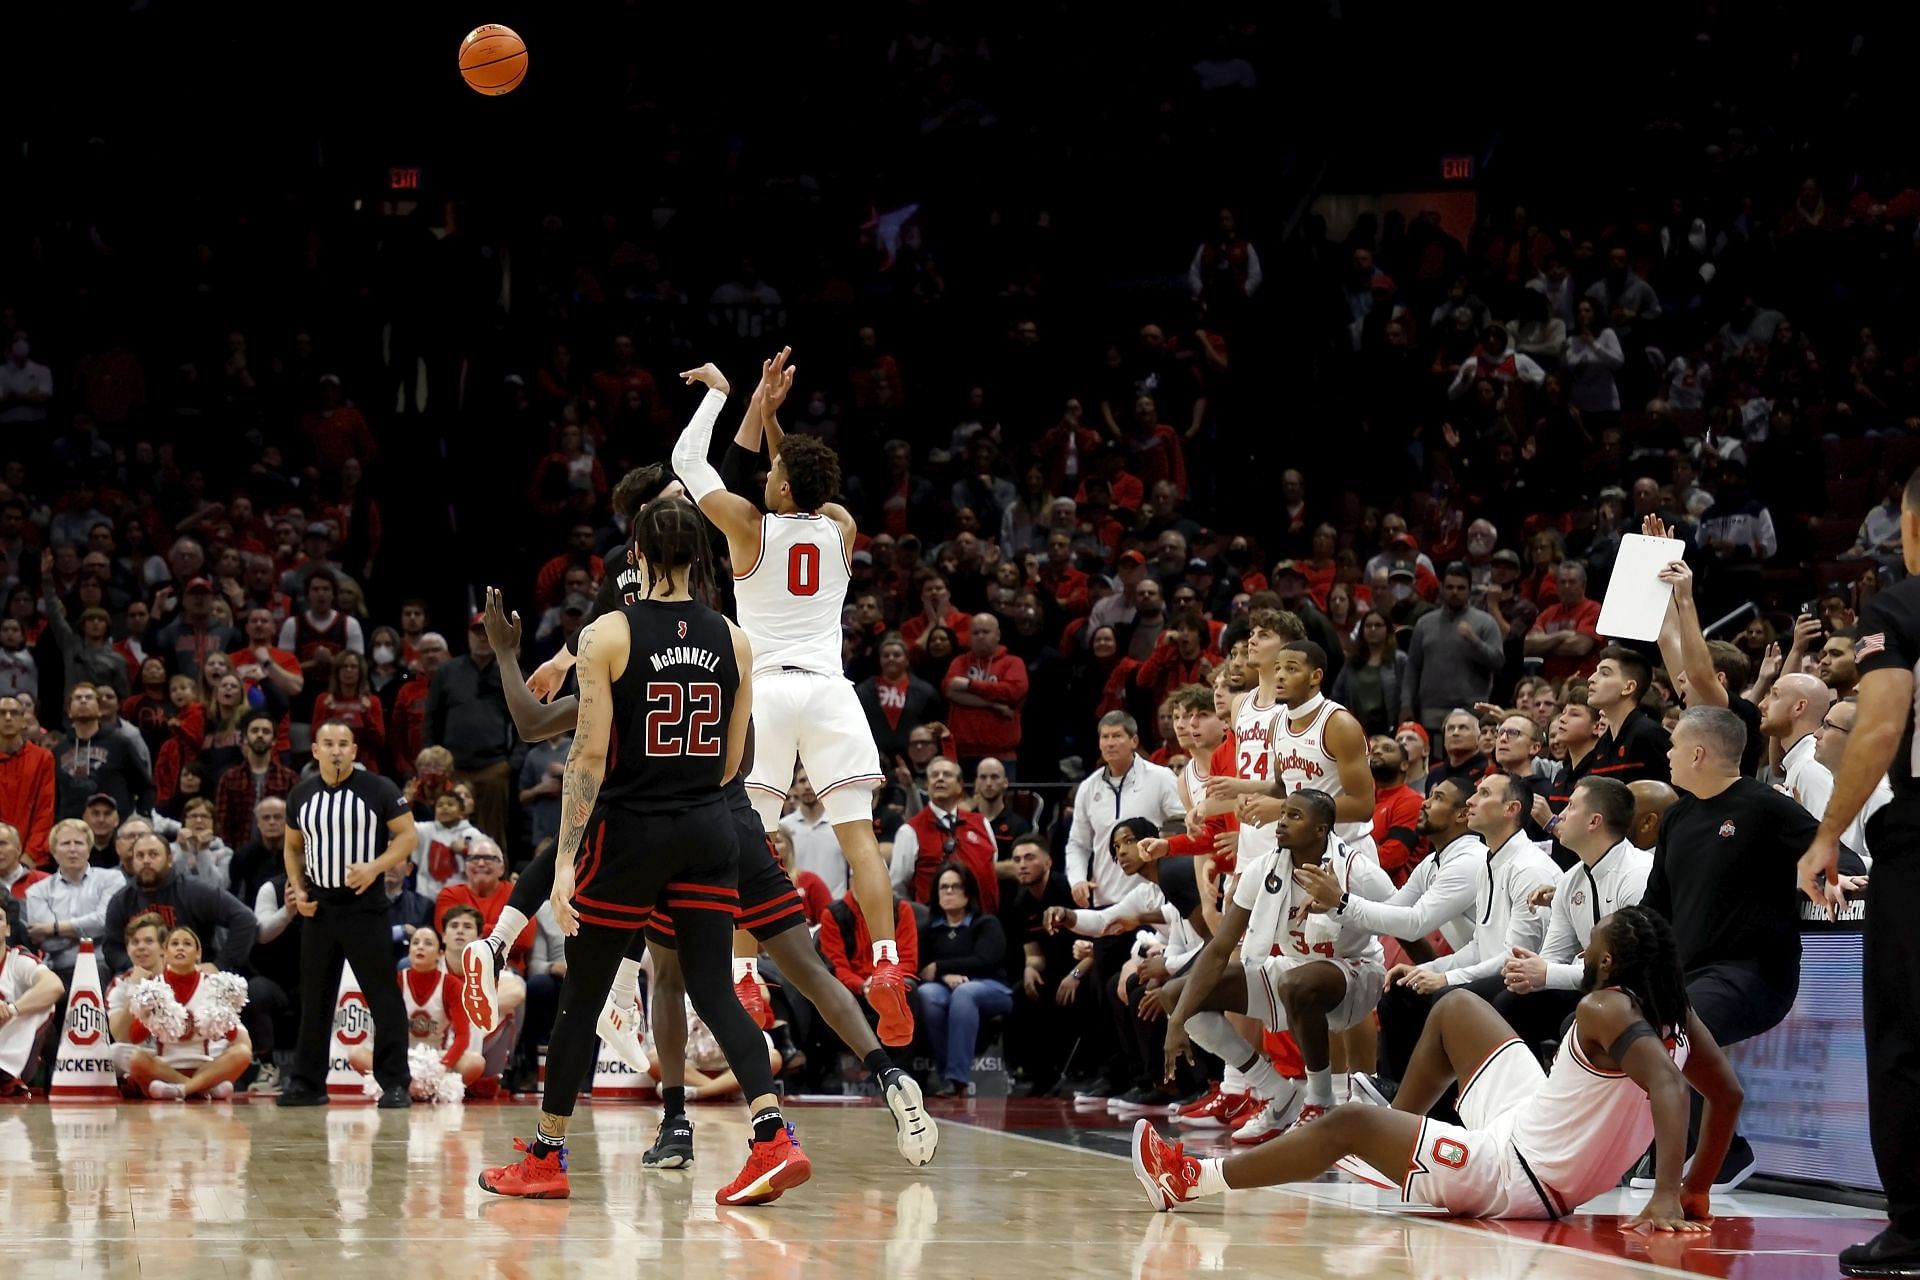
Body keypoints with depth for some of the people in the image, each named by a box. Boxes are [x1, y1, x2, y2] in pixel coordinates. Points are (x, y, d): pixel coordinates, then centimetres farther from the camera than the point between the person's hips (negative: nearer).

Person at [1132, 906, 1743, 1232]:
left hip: (1517, 1178, -9)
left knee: (1349, 1123, -4)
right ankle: (1390, 1144, 35)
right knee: (1456, 1008, 20)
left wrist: (1666, 1198, -47)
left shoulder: (1604, 1009, -25)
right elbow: (1728, 1094, 1)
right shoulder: (1670, 1007, -2)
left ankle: (1189, 1181, 9)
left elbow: (1668, 1086, -39)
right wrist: (1696, 1192, 8)